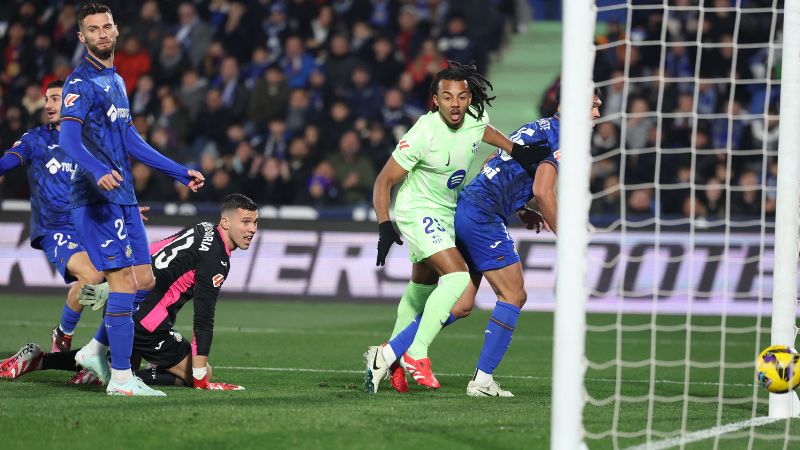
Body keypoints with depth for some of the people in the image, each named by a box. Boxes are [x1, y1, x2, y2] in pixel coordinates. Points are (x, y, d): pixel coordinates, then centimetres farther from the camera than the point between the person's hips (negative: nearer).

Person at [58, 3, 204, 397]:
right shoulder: (81, 82, -9)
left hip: (123, 198, 9)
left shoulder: (115, 81, 19)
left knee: (144, 281, 8)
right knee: (125, 282, -12)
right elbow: (68, 137, -22)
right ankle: (120, 378, -10)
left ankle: (95, 350, 20)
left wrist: (180, 173, 29)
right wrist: (98, 171, -40)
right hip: (98, 200, -9)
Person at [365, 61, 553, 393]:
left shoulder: (475, 119, -9)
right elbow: (384, 181, -21)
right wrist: (385, 226, -31)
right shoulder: (424, 134, -28)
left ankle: (389, 357, 35)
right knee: (458, 276, -24)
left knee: (422, 288, 19)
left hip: (447, 213, 8)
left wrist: (515, 149, 6)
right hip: (417, 211, -8)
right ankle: (417, 353, -22)